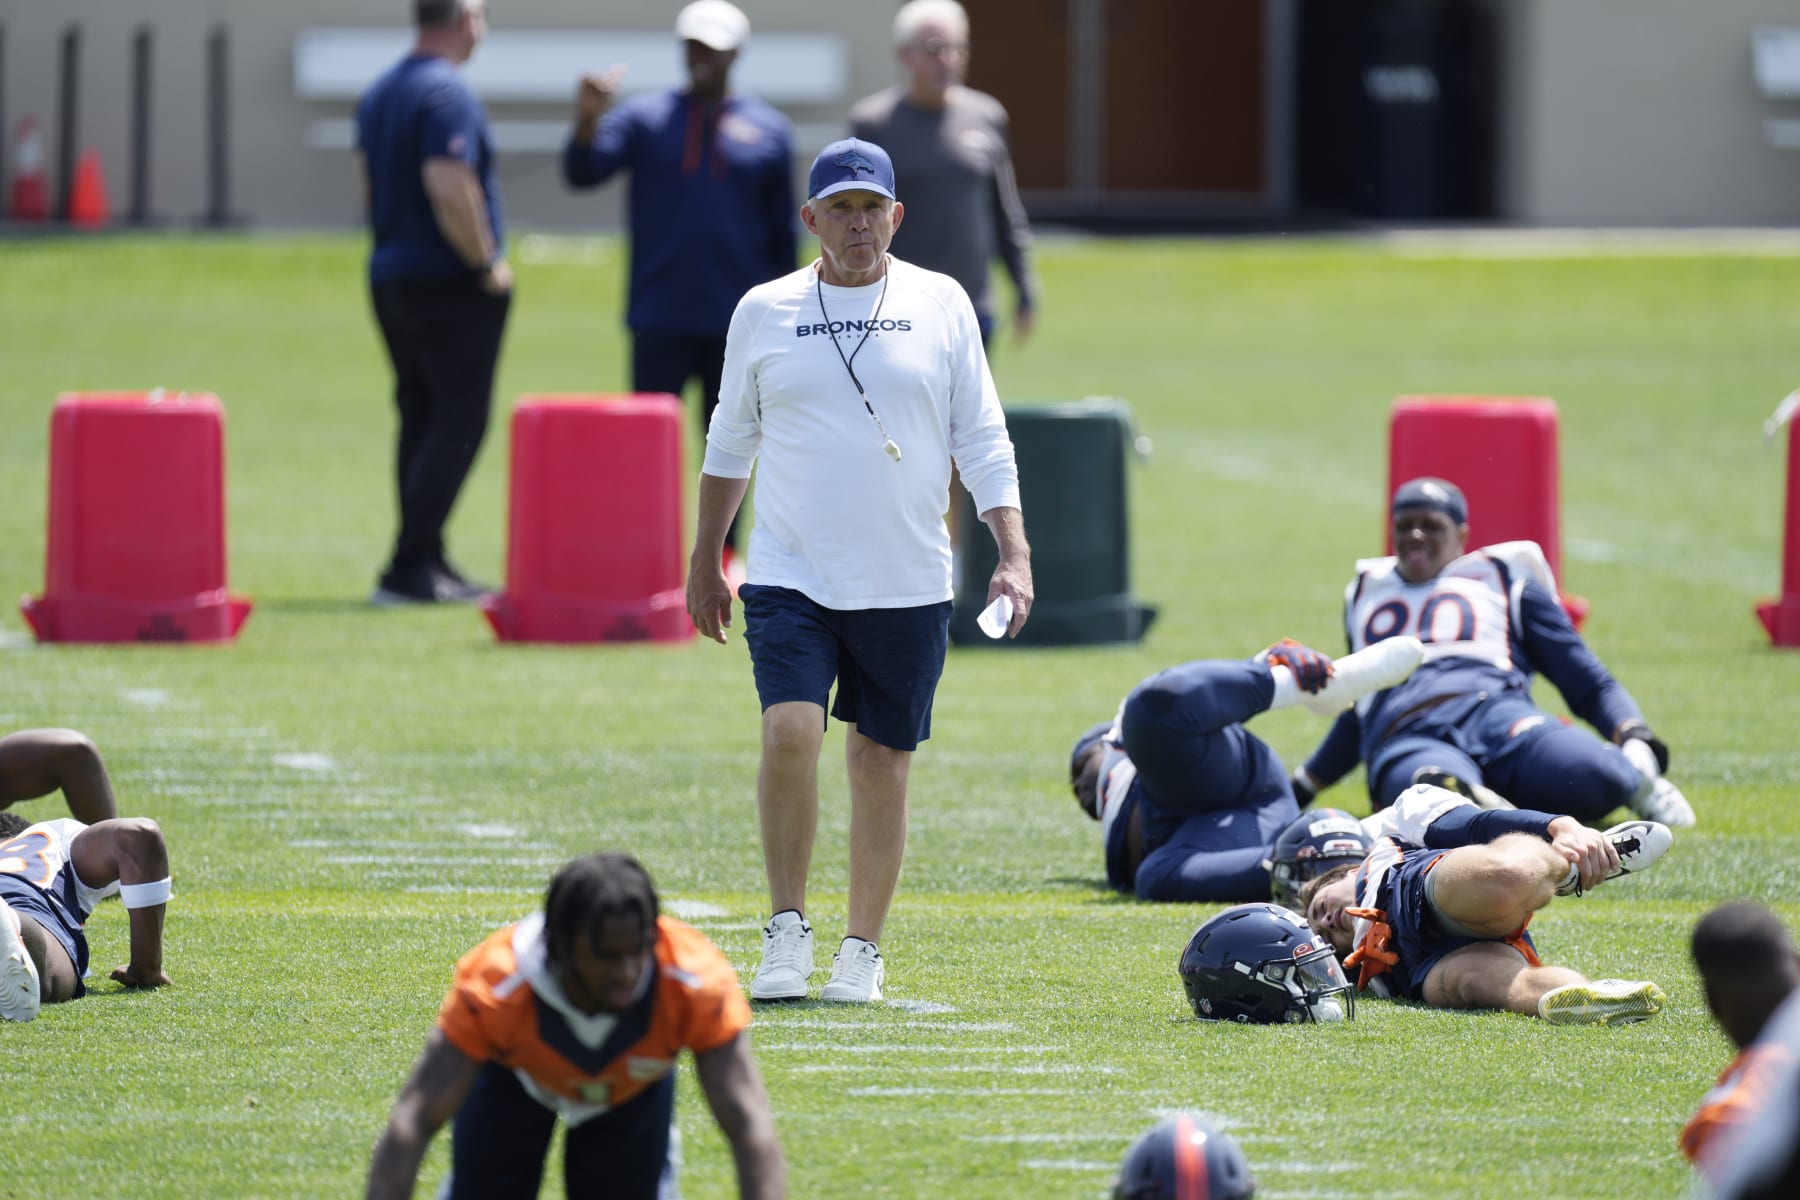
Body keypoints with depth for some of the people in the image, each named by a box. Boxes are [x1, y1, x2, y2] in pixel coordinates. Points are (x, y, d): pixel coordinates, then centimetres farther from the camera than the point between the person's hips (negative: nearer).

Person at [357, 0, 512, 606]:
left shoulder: (378, 94, 13)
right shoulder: (447, 93, -16)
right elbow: (449, 190, -24)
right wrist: (487, 264, -14)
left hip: (388, 277, 9)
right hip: (450, 282, -9)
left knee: (421, 420, 15)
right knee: (458, 423, -6)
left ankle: (427, 564, 18)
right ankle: (409, 568, -12)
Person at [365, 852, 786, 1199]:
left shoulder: (700, 985, -42)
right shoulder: (494, 986, -43)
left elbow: (749, 1127, -43)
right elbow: (411, 1125, -43)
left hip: (635, 1089, 1)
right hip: (516, 1078, -1)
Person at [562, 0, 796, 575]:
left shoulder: (767, 130, 7)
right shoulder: (644, 118, 5)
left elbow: (782, 232, 9)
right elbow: (583, 172, -8)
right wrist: (588, 119, -27)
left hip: (736, 325, 1)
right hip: (660, 322, -1)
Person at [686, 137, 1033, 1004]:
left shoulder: (940, 306, 4)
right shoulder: (764, 313, 5)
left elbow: (983, 442, 4)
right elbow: (729, 443, 14)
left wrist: (1013, 556, -5)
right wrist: (703, 564, 15)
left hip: (907, 584, 0)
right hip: (791, 576, 0)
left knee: (882, 762, 4)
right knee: (789, 731, -18)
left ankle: (862, 952, 15)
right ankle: (787, 931, -5)